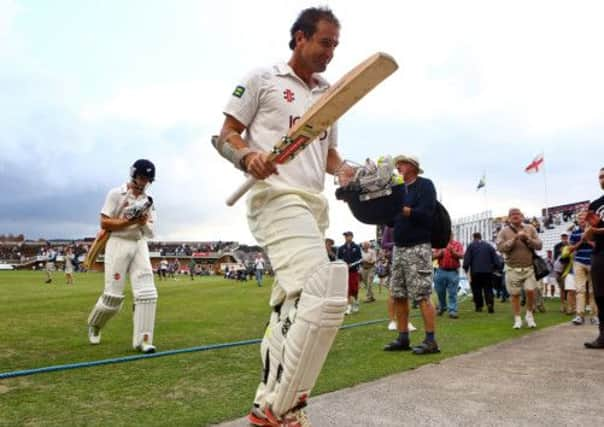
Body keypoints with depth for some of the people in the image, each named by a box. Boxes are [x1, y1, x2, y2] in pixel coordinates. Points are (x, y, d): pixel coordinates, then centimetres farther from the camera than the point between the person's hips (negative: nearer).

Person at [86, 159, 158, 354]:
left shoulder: (147, 201, 11)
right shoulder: (116, 194, -3)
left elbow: (149, 233, 10)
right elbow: (104, 223, -8)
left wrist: (144, 223, -12)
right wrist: (128, 221, -18)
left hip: (139, 245, 5)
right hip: (118, 244, -4)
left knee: (147, 293, -8)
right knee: (113, 295, -3)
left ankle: (143, 340, -5)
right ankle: (94, 324, 28)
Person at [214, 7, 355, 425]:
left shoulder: (329, 94, 22)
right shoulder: (262, 79, 4)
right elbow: (226, 135, 2)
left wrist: (343, 170, 4)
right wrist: (248, 155, -21)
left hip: (315, 204, 8)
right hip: (277, 197, -8)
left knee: (291, 308, 10)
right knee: (326, 298, -24)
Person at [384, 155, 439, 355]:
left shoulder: (425, 185, -2)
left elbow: (426, 214, -16)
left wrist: (401, 210, -20)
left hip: (418, 247, -7)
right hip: (399, 246, 8)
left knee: (422, 295, -8)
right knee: (398, 295, 8)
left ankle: (431, 340, 0)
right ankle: (403, 338, 16)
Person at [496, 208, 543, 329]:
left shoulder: (530, 228, 5)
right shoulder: (504, 231, -1)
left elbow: (539, 245, 1)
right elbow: (500, 248, -12)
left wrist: (528, 238, -15)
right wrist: (514, 239, -20)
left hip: (529, 267, 1)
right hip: (513, 269, -1)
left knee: (531, 291, -6)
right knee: (515, 294, 4)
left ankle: (529, 315, 18)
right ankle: (517, 319, 16)